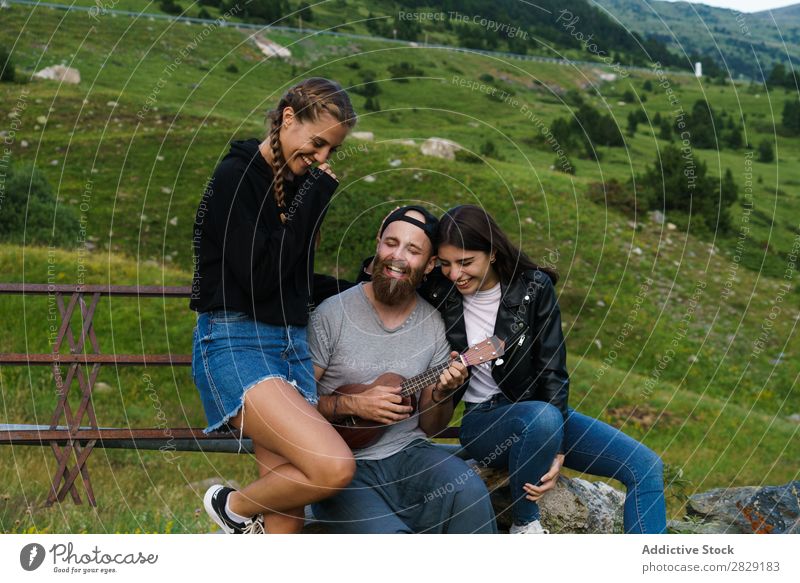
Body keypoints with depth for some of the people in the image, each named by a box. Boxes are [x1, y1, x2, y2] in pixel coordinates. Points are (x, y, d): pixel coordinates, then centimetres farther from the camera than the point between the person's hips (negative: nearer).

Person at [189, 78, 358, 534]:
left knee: (287, 517, 1)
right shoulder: (237, 176, -7)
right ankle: (234, 505, 3)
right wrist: (313, 199, -11)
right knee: (335, 468, -24)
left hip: (291, 347, 7)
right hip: (236, 343, -7)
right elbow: (260, 277, -16)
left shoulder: (301, 185, 13)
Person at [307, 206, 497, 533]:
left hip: (409, 456, 4)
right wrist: (353, 405, -16)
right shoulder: (332, 314, -6)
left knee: (468, 491, -28)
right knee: (388, 536, -32)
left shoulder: (434, 325, 5)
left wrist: (441, 393, -8)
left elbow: (429, 427, 12)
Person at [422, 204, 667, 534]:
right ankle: (524, 526, -16)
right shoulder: (438, 293, -7)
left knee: (645, 466, -14)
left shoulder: (534, 288, -9)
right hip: (483, 421, -2)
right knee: (541, 417, -38)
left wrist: (558, 450, -15)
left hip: (543, 412, 2)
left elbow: (552, 372, -9)